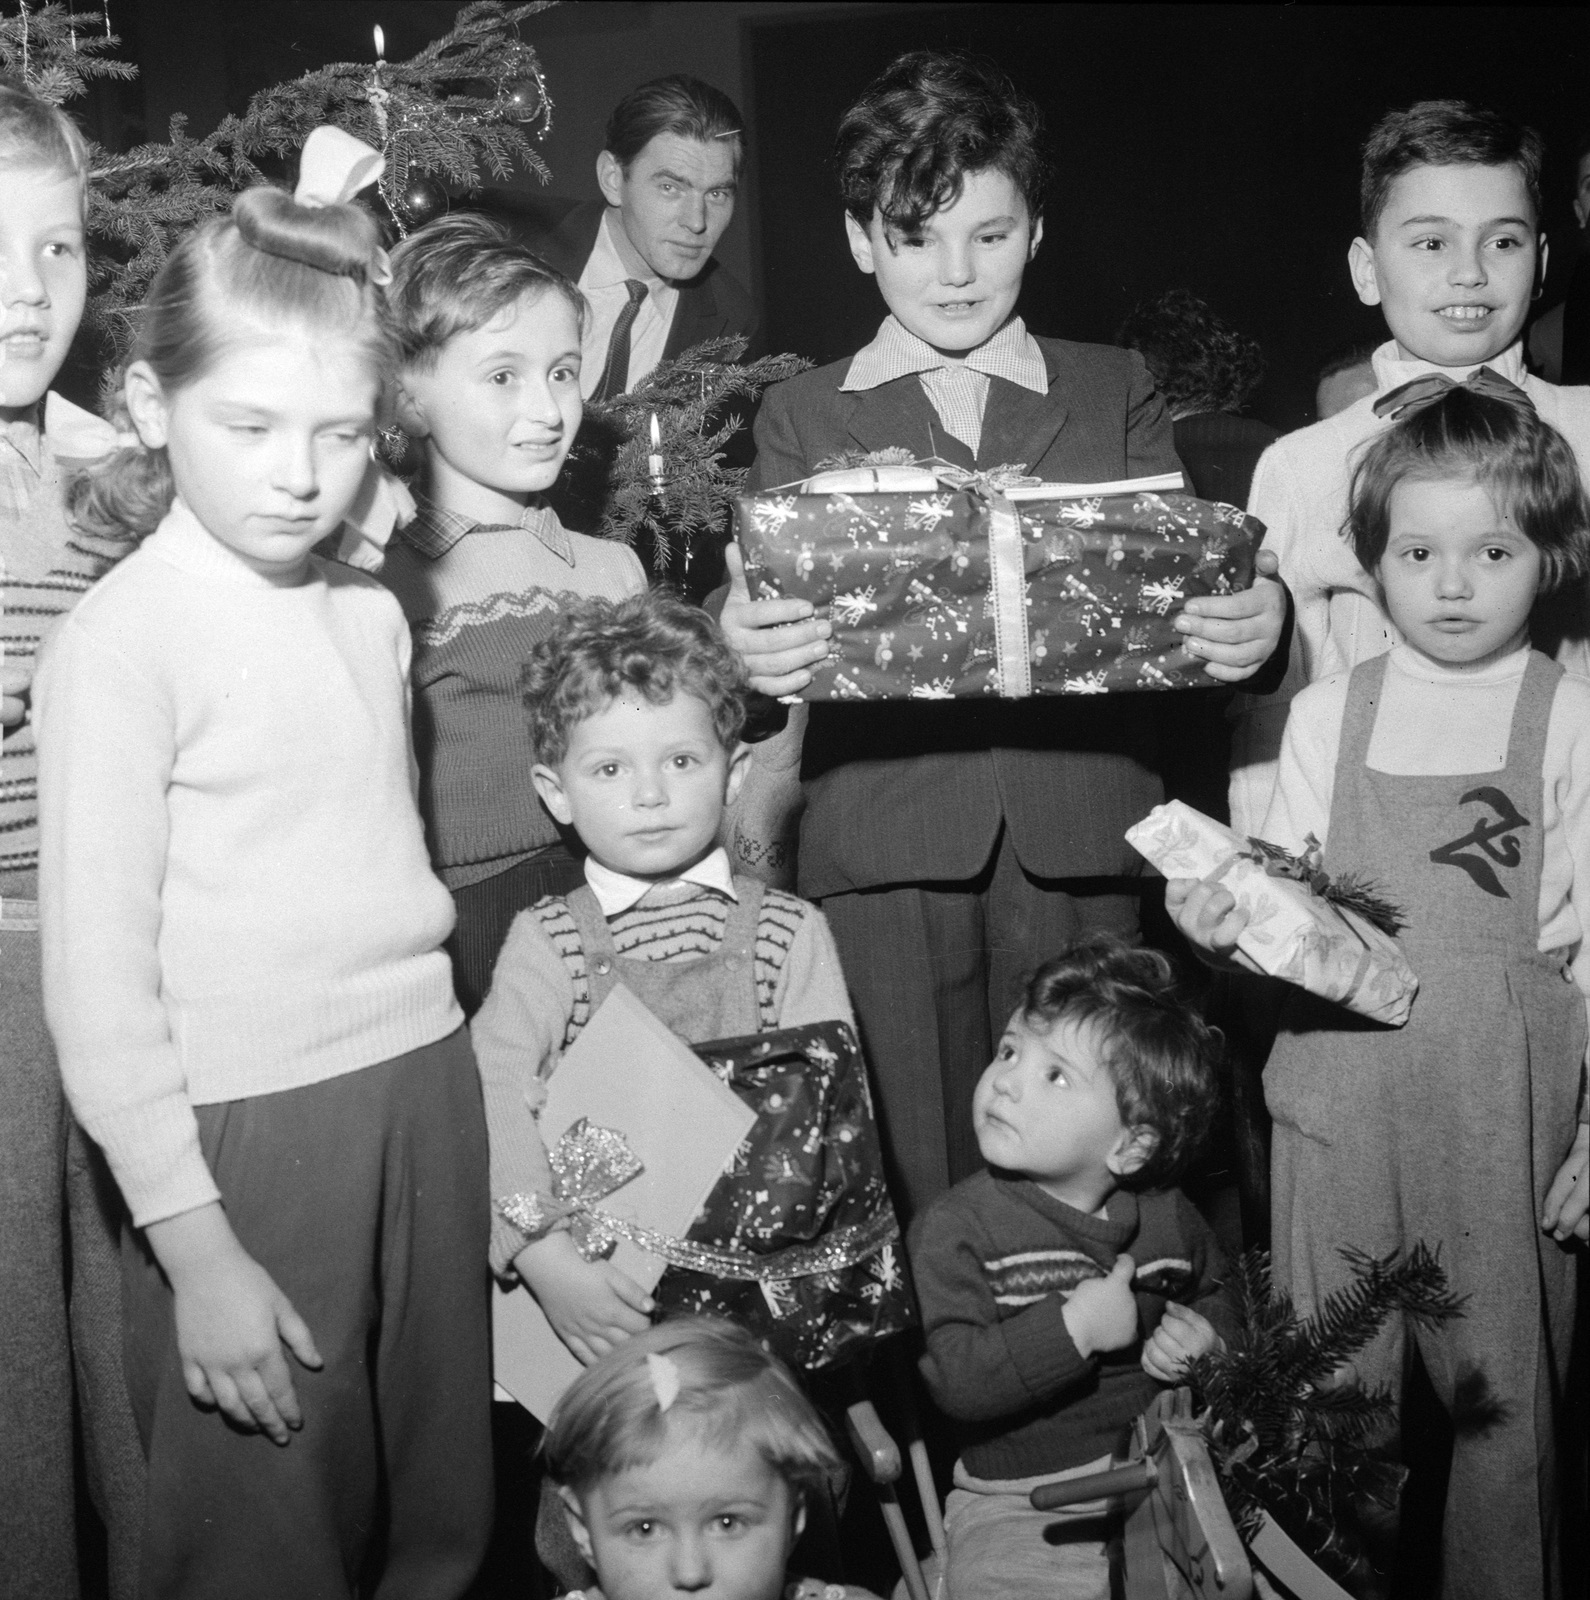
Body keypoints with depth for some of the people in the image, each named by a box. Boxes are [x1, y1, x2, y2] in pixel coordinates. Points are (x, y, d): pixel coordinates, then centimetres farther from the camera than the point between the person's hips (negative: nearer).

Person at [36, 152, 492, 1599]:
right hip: (245, 1134, -5)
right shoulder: (121, 638, -10)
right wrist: (196, 1249, -13)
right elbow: (97, 975, -12)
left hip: (426, 1086, 6)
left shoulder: (371, 615, 8)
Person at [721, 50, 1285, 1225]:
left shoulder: (1117, 392, 15)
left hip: (1077, 832, 1)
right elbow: (778, 610, 3)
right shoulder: (802, 416, 12)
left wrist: (1251, 622, -18)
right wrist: (751, 645, -22)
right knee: (918, 1179, 2)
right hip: (885, 848, -1)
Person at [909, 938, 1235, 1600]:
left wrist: (1203, 1335, 1)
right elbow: (955, 1381, -21)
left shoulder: (1168, 1217, 2)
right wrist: (1073, 1328, -28)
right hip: (1021, 1502, -4)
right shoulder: (956, 1227, -12)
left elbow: (1214, 1293, 23)